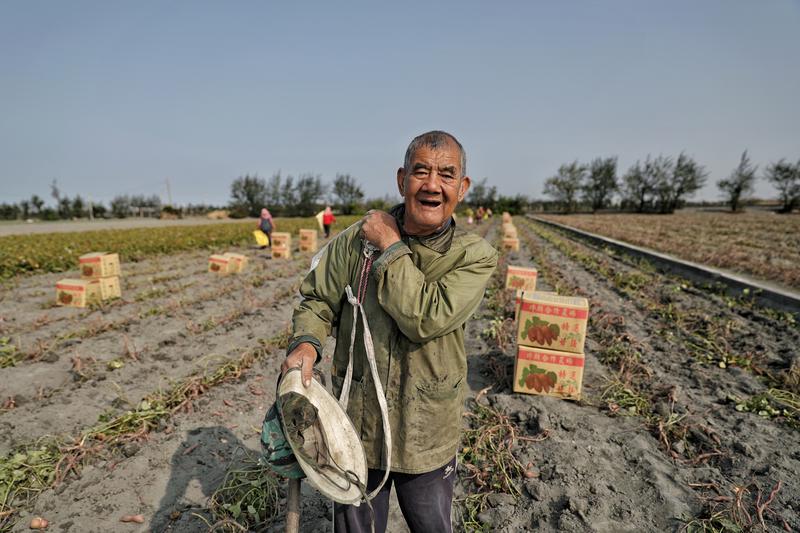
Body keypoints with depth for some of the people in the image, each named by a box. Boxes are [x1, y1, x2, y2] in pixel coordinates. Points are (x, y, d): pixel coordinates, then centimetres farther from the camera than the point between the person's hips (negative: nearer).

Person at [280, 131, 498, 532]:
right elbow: (318, 298, 0)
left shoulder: (475, 257, -15)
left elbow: (427, 319, -29)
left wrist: (391, 247, -23)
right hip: (356, 426, 1)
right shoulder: (357, 237, -10)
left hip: (427, 438, 0)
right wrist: (306, 342, -19)